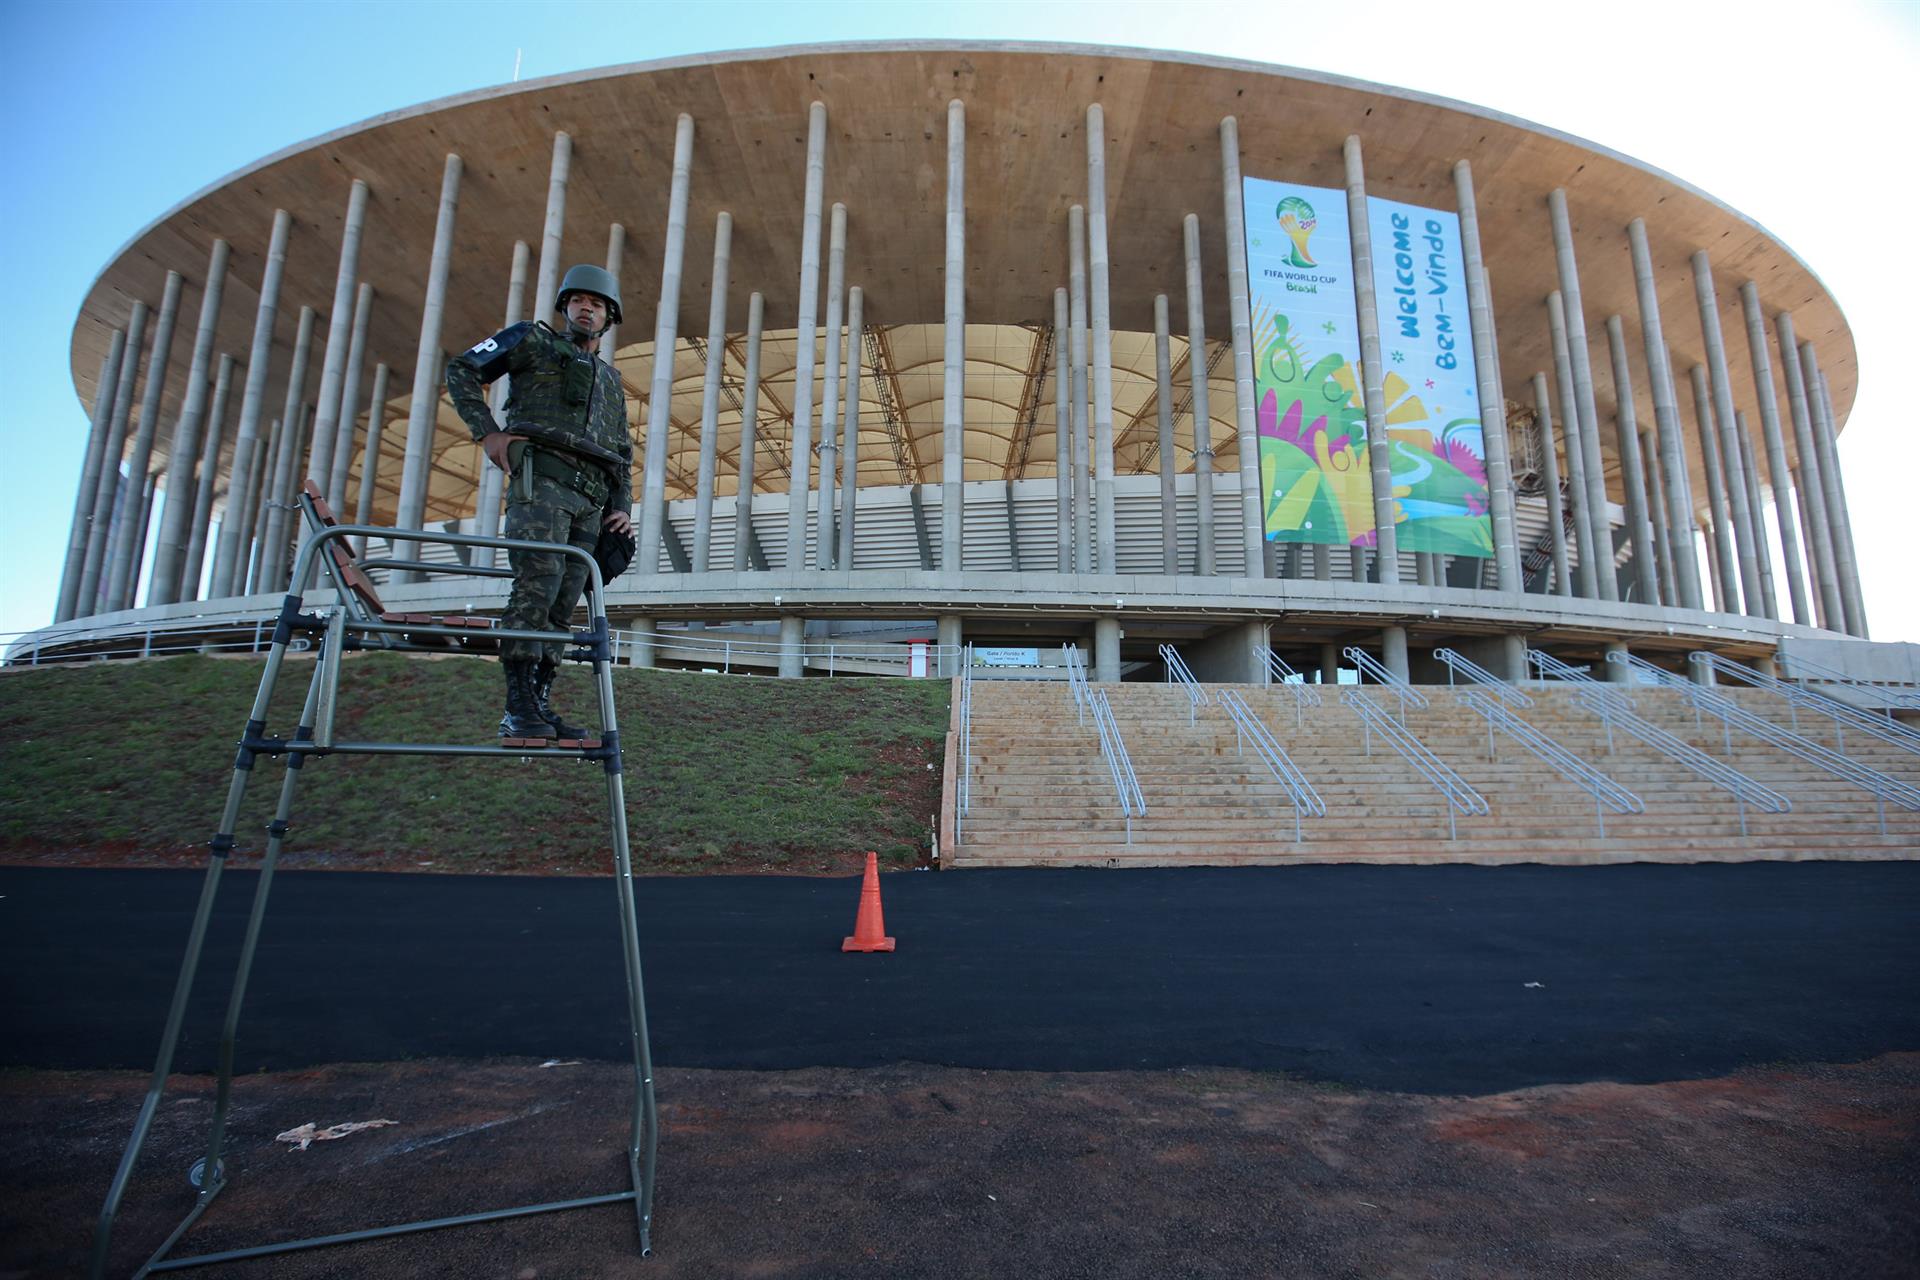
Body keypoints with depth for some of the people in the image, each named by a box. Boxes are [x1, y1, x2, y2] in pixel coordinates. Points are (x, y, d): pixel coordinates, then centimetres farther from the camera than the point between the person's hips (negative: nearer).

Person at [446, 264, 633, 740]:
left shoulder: (610, 379, 29)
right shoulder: (533, 340, 15)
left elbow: (622, 453, 27)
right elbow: (462, 370, 10)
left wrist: (621, 506, 11)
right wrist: (487, 431, -4)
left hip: (590, 498, 6)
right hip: (542, 478, -5)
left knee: (563, 604, 0)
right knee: (538, 581, -21)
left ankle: (539, 705, 1)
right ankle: (519, 707, -21)